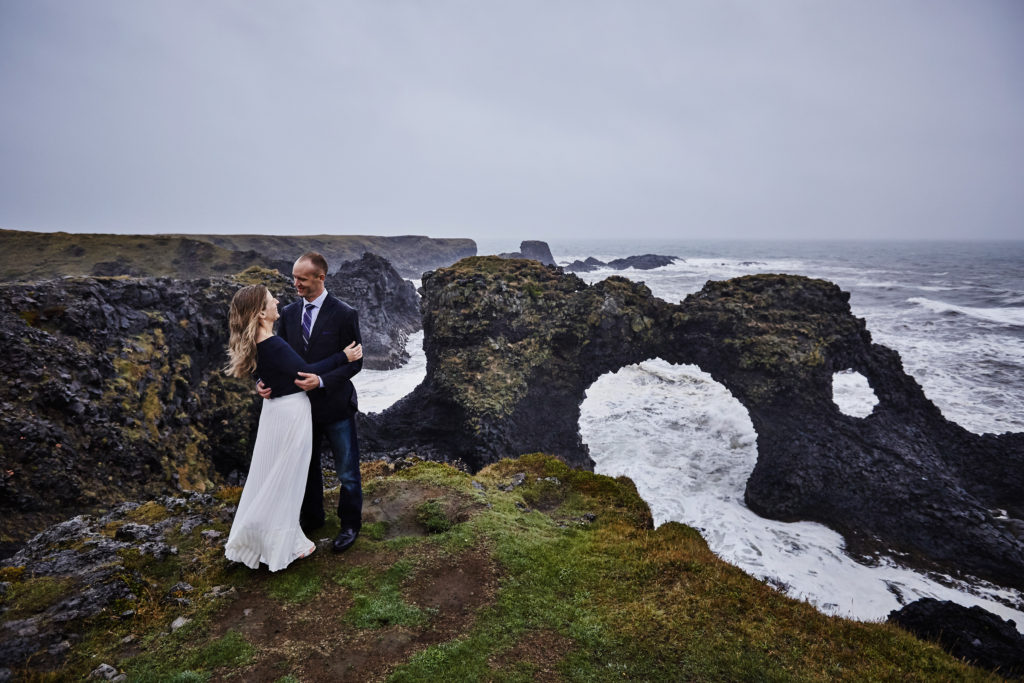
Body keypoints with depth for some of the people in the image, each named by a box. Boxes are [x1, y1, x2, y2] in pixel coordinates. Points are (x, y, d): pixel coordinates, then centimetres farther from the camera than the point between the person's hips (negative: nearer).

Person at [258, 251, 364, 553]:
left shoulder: (344, 314, -14)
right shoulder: (288, 313, 1)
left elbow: (354, 362, -13)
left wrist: (322, 381, -27)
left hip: (335, 406, -5)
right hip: (301, 405, 5)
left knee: (347, 472, 11)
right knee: (307, 468, 22)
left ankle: (350, 524, 32)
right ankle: (312, 518, 44)